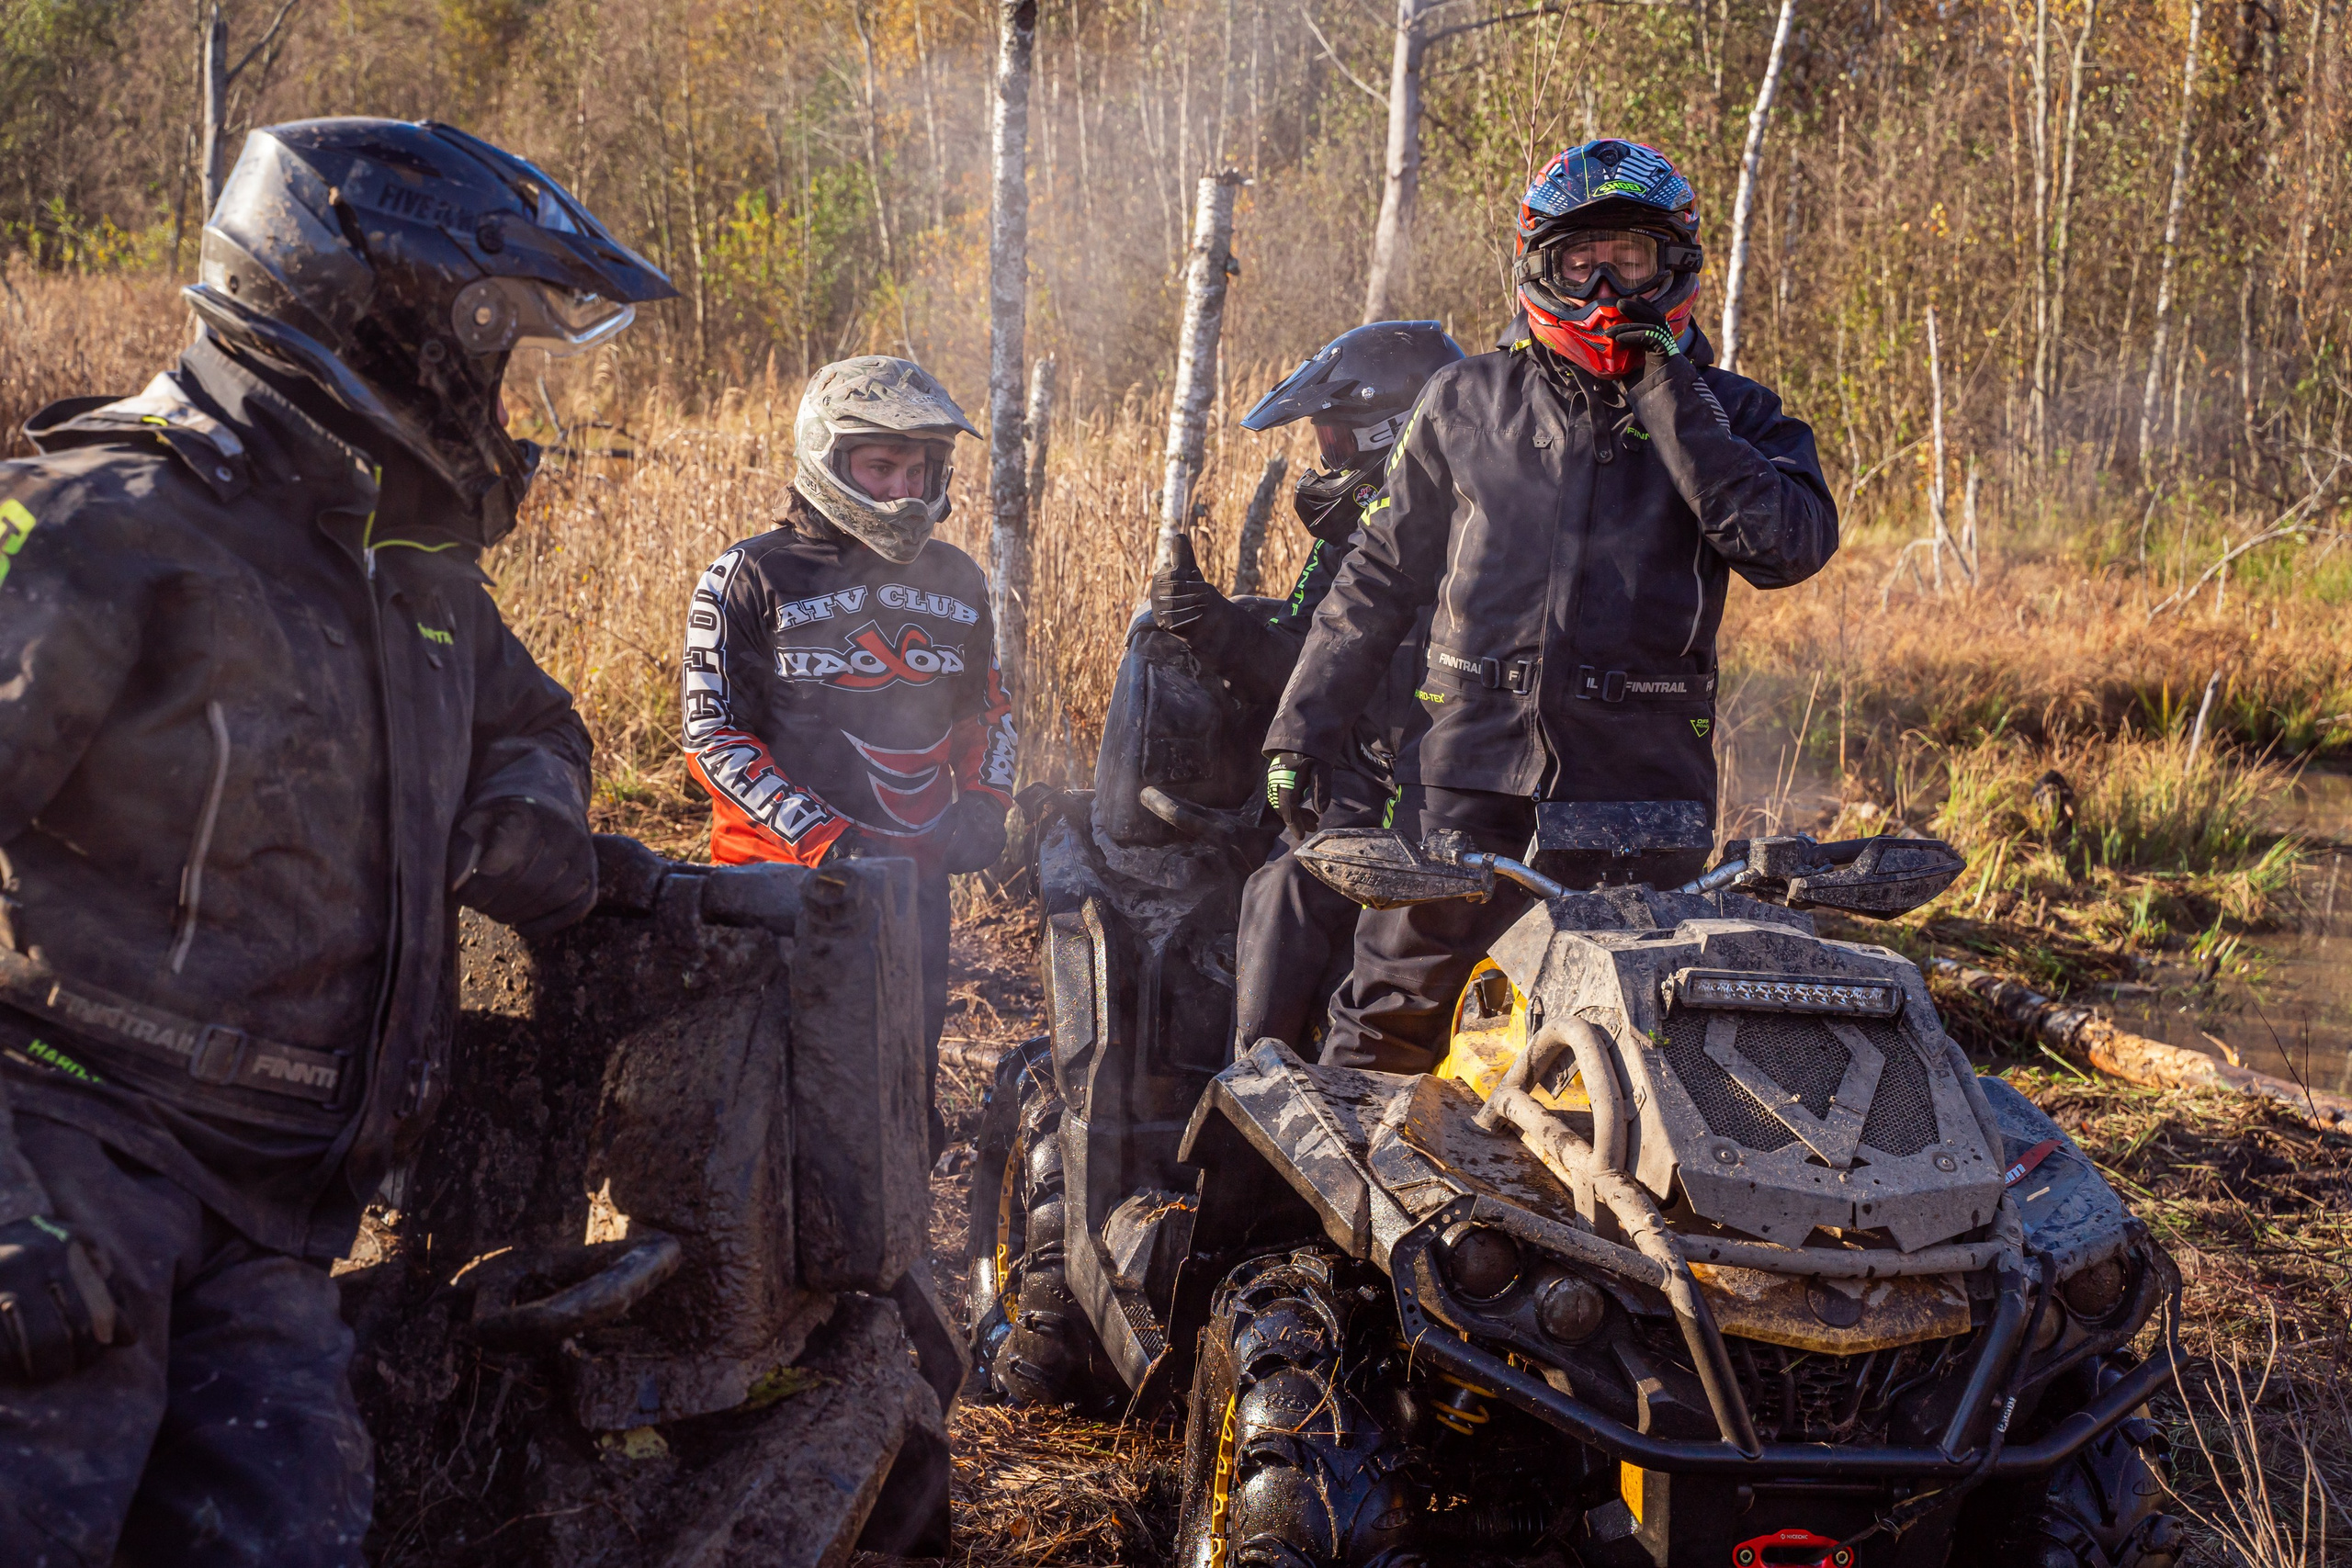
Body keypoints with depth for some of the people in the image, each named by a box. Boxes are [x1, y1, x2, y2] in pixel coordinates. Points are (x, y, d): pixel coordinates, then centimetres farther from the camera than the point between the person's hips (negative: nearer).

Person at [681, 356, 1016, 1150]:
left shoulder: (954, 579, 11)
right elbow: (715, 739, -9)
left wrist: (984, 802, 3)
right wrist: (824, 840, -18)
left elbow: (987, 705, 23)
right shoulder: (750, 579, -5)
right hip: (785, 878, -5)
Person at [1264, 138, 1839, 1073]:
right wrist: (1302, 732, 11)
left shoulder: (1728, 414, 9)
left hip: (1645, 784, 0)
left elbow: (1789, 548, -10)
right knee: (1390, 1025, -1)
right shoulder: (1467, 402, 12)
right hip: (1472, 766, 1)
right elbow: (1377, 580, 16)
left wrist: (1672, 404, -12)